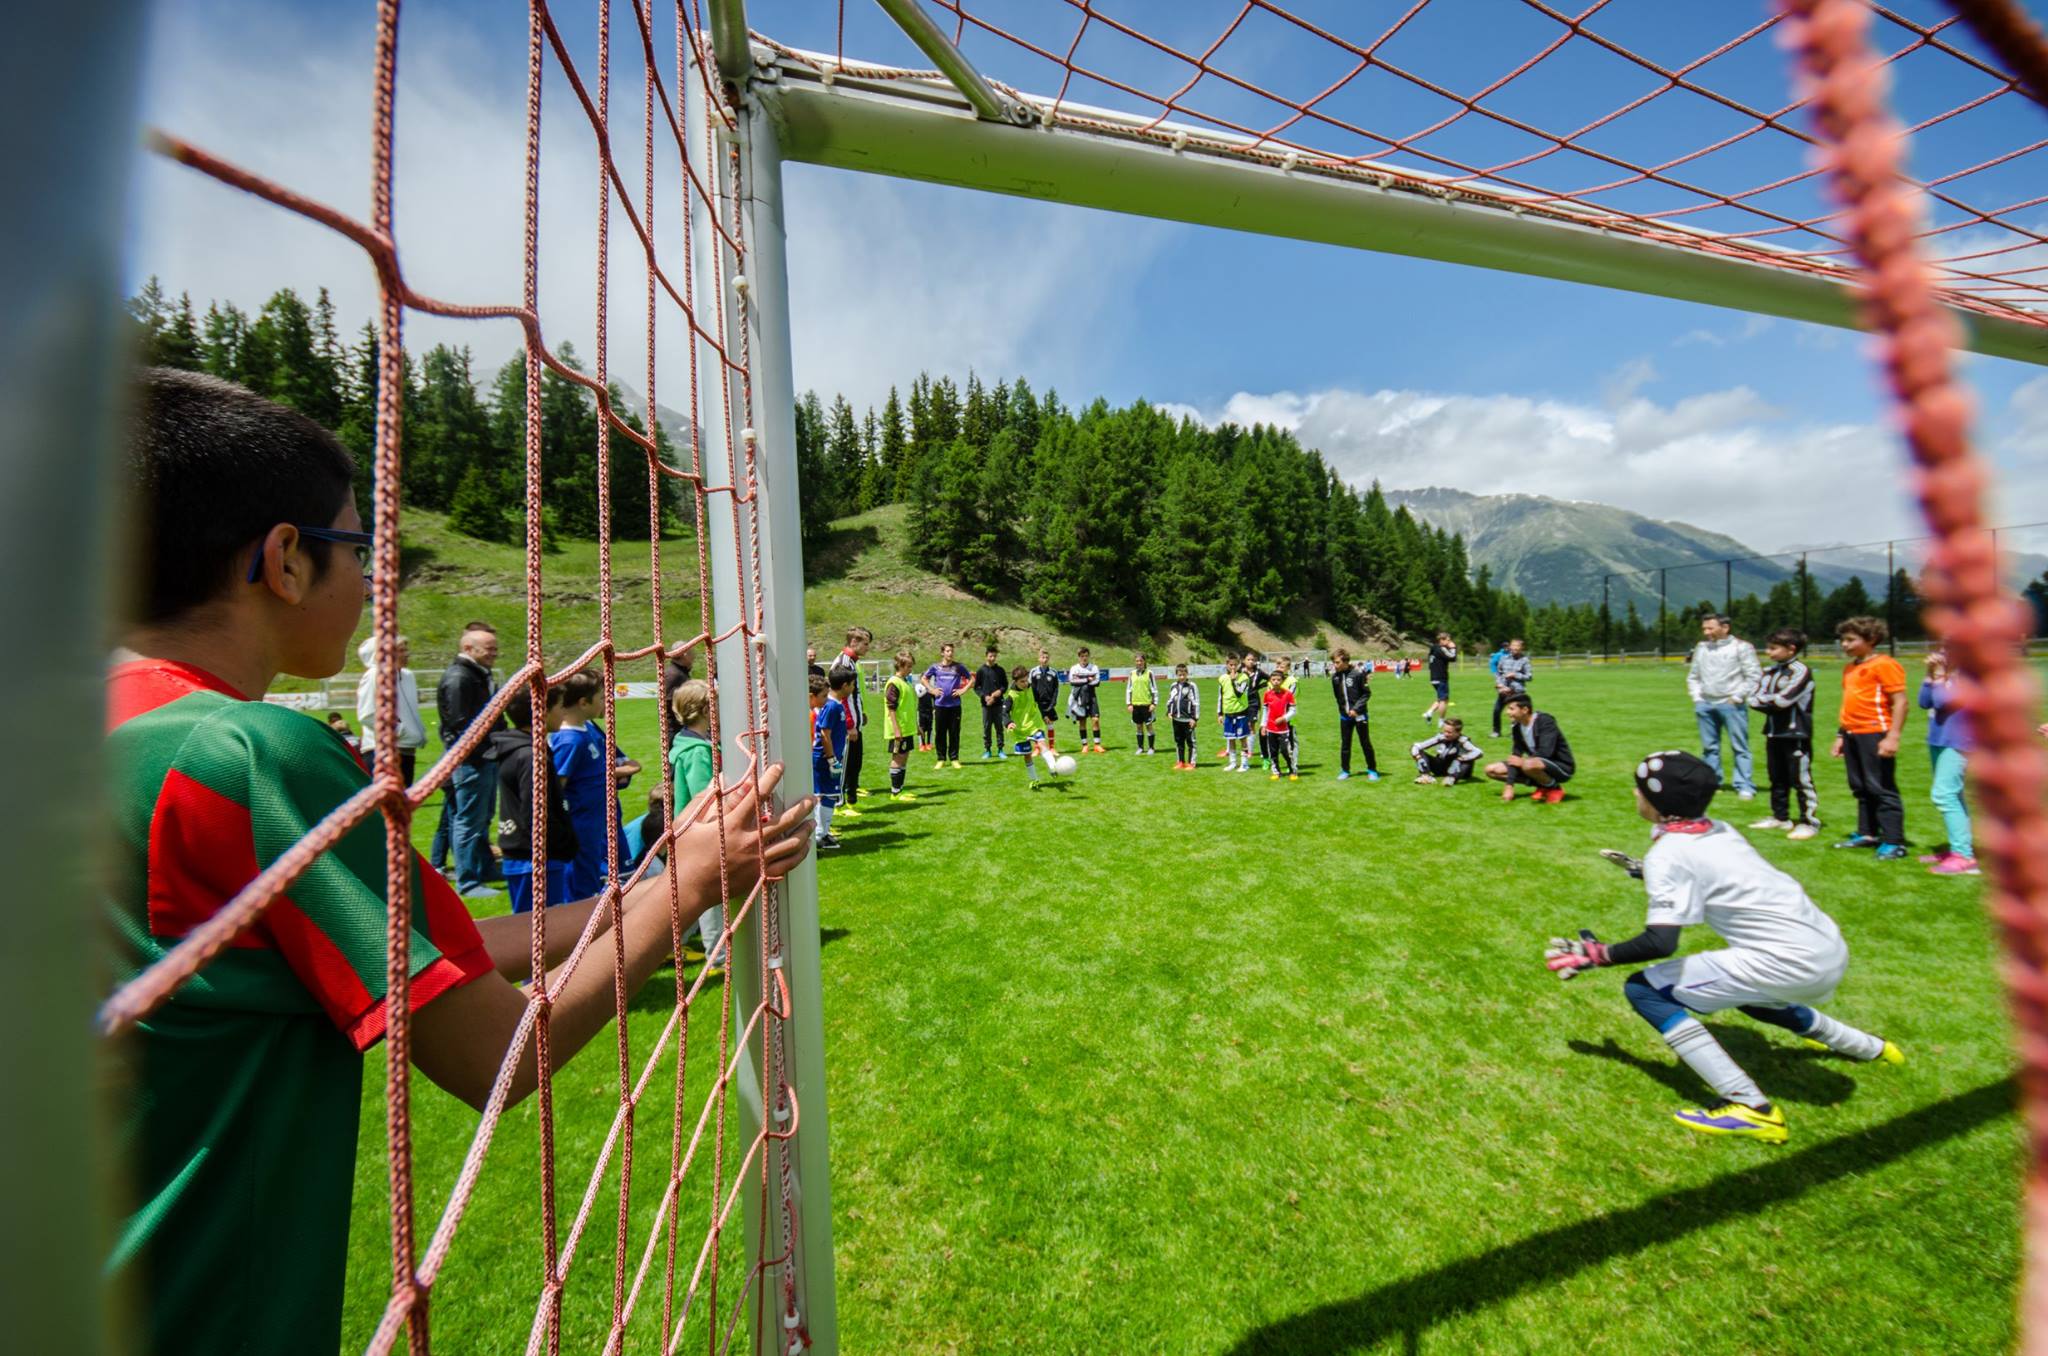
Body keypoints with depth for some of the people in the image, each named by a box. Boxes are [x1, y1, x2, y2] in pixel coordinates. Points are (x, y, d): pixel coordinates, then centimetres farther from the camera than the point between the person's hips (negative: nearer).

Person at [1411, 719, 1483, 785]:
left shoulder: (1462, 741, -19)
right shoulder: (1440, 738, -7)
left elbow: (1479, 753, -37)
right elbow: (1416, 746, -7)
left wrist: (1462, 758, -46)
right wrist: (1417, 755, -27)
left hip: (1457, 771, -4)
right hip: (1439, 769, 4)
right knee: (1420, 752, -12)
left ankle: (1451, 778, -45)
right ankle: (1426, 775, -30)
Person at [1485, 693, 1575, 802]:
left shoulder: (1545, 721, -20)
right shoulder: (1518, 727, 1)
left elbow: (1546, 752, -31)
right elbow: (1515, 757, -2)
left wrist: (1522, 761, -16)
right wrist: (1509, 785, -9)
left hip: (1562, 768, -8)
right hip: (1539, 764, 8)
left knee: (1528, 765, -41)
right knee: (1491, 770, 0)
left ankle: (1554, 789, -9)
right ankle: (1542, 785, 4)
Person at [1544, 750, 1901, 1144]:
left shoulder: (1667, 853, -17)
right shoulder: (1719, 830, 7)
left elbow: (1660, 942, -22)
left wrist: (1597, 955, -11)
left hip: (1788, 962, -9)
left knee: (1643, 989, -9)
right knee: (1739, 988, 38)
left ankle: (1751, 1108, -10)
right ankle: (1868, 1046, 53)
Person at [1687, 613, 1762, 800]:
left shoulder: (1741, 647, -2)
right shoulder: (1701, 647, 13)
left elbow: (1754, 676, -4)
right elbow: (1692, 676, 20)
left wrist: (1737, 697, -9)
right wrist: (1697, 697, 10)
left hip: (1731, 704, -5)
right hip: (1705, 704, 5)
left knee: (1739, 747, -3)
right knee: (1709, 747, 9)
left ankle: (1745, 787, 1)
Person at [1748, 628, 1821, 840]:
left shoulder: (1800, 671, -10)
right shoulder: (1769, 672, 10)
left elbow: (1783, 699, -19)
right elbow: (1755, 699, 3)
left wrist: (1764, 700, -3)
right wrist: (1772, 704, -13)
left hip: (1796, 733, -7)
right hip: (1773, 733, 7)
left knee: (1801, 779, -3)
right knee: (1777, 778, 15)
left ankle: (1809, 821, 5)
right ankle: (1781, 817, 25)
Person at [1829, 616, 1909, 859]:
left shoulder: (1883, 664, -9)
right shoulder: (1850, 668, 16)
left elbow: (1900, 702, -14)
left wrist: (1892, 737, -20)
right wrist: (1841, 735, 21)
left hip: (1875, 734, -8)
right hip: (1852, 735, 8)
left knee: (1881, 789, -4)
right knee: (1860, 788, 14)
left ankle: (1894, 843, 3)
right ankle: (1867, 834, 24)